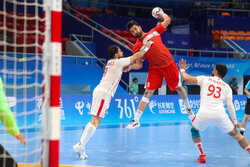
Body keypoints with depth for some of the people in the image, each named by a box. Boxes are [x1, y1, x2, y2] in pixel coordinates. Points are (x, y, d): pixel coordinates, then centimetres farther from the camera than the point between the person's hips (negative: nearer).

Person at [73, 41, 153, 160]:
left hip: (100, 91, 10)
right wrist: (146, 48, 17)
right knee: (95, 121, -13)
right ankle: (80, 145, -19)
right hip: (103, 93, -10)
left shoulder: (112, 62, 20)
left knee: (96, 121, 8)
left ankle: (81, 146, 5)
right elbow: (136, 56, 2)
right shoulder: (118, 62, -5)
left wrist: (139, 59, 35)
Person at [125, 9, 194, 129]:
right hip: (155, 69, -1)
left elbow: (167, 20, 13)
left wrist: (161, 13, 28)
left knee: (179, 88, 15)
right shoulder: (136, 47, 4)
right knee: (148, 93, -9)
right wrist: (130, 66, -16)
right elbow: (139, 65, 2)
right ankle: (136, 120, -9)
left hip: (169, 65, 1)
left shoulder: (154, 32, 6)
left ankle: (188, 108, 40)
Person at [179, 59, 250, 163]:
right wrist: (235, 121, 12)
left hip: (204, 114, -1)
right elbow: (230, 105, 7)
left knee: (194, 129, 28)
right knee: (235, 134, 17)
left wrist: (182, 69, 32)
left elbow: (187, 78, 12)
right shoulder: (226, 87, 15)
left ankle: (201, 155, 17)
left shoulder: (204, 79, 12)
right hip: (220, 114, 1)